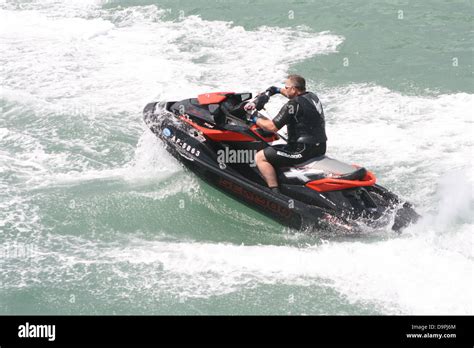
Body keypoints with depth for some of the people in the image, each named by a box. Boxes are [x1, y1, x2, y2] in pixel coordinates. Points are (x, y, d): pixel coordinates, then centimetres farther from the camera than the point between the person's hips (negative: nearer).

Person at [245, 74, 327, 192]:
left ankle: (275, 192, -13)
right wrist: (278, 90, 42)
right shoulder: (312, 96, 9)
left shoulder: (293, 105, -17)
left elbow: (272, 127, -18)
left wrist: (256, 119, -2)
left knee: (260, 157, -6)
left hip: (304, 150, -10)